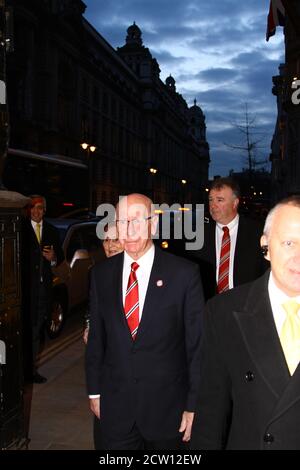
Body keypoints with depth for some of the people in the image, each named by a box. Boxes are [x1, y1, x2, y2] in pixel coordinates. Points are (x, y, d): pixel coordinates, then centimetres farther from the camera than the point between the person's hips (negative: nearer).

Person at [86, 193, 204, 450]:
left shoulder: (184, 273, -10)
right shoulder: (101, 274, 1)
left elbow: (197, 342, -7)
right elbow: (96, 337, 8)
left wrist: (194, 404, -6)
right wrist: (94, 391, 9)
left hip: (167, 407, -2)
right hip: (113, 407, 2)